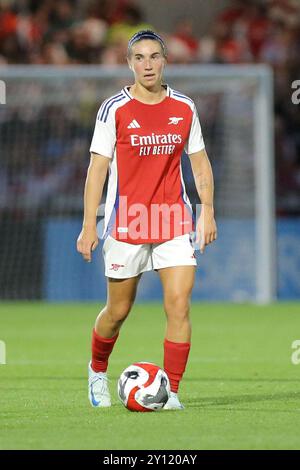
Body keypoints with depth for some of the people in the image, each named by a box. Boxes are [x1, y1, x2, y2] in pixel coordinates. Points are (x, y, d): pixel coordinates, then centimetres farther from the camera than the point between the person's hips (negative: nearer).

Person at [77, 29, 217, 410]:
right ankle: (97, 371, 36)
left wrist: (207, 211, 2)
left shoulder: (184, 108, 4)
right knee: (118, 310, 9)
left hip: (174, 223, 2)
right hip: (126, 225, -2)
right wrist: (89, 226, -9)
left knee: (179, 306, -11)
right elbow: (97, 168, -5)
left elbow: (199, 162, 12)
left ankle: (171, 392, -5)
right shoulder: (114, 110, -5)